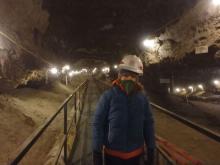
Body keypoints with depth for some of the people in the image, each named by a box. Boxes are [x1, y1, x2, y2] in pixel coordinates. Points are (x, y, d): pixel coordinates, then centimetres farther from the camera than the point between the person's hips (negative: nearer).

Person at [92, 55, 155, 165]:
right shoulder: (108, 96, -13)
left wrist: (151, 149, 4)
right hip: (113, 154, -2)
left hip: (136, 153, 3)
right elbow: (98, 124, -11)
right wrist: (97, 151, -10)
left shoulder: (142, 97, -4)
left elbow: (148, 124, 2)